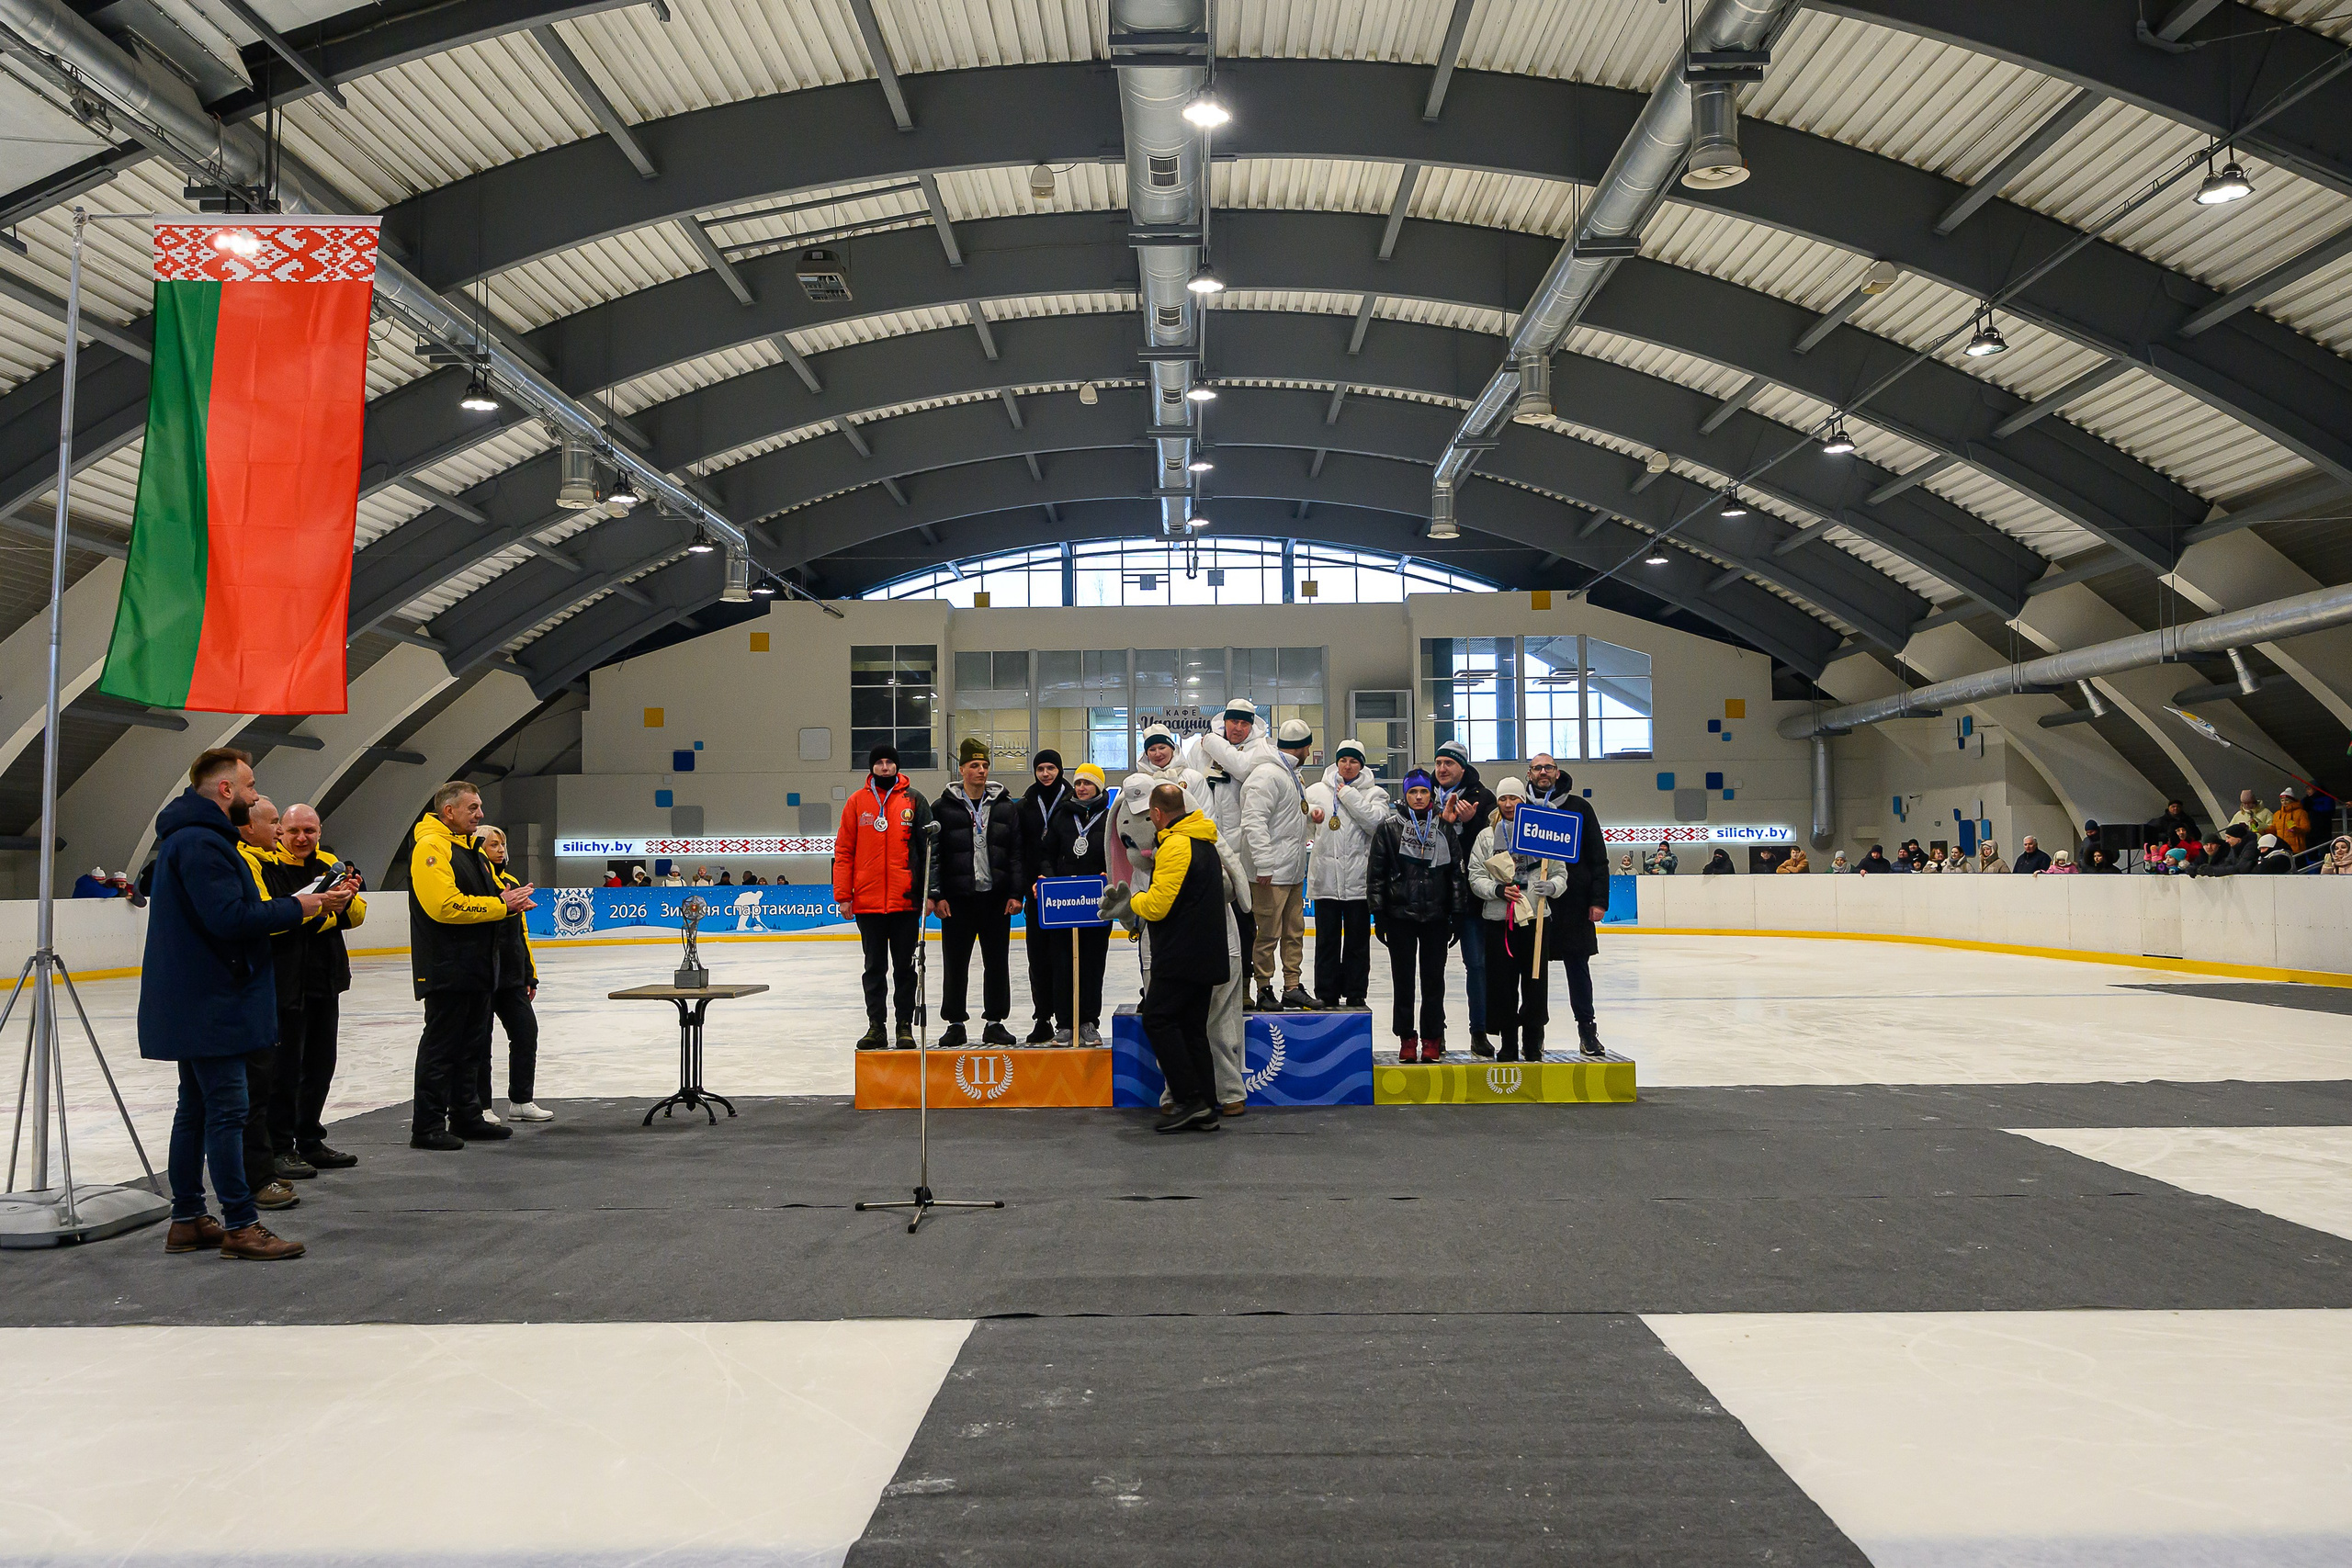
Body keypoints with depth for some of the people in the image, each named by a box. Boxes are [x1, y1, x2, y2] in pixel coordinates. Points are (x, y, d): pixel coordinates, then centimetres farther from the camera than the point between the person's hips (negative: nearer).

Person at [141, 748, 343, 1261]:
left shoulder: (190, 837, 17)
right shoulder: (202, 842, -18)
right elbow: (229, 918, -25)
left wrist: (289, 906, 5)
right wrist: (294, 907, -14)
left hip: (194, 1002, 11)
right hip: (210, 1002, -11)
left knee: (196, 1108, 15)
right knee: (226, 1111, -7)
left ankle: (188, 1220, 22)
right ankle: (240, 1226, -2)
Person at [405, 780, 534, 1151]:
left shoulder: (472, 849, 18)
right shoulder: (431, 847, -14)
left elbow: (490, 893, 22)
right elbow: (445, 905, -24)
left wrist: (510, 900, -1)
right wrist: (500, 905, -19)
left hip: (479, 967, 10)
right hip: (447, 968, -10)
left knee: (472, 1044, 15)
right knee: (441, 1046, -4)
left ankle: (467, 1117, 25)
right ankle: (427, 1127, 4)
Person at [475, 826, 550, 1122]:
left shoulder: (512, 881, 15)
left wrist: (530, 975, 20)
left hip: (512, 976, 8)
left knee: (526, 1032, 8)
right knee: (480, 1041, 2)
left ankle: (522, 1101, 18)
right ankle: (479, 1107, 12)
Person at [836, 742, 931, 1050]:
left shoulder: (914, 801, 4)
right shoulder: (857, 802, 6)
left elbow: (928, 847, 3)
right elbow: (844, 851, 5)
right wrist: (843, 895, -1)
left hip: (905, 900, -1)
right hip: (867, 901, 1)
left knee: (905, 966, 5)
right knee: (874, 967, 9)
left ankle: (905, 1026, 12)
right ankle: (876, 1026, 16)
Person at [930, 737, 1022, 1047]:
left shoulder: (1006, 806, 6)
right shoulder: (943, 807, 1)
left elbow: (1016, 852, 5)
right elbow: (933, 854, 0)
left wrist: (1016, 893, -2)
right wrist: (937, 895, -7)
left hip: (996, 898, 1)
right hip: (957, 898, -1)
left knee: (997, 963, 6)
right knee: (955, 963, 5)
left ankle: (994, 1022, 16)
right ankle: (955, 1023, 17)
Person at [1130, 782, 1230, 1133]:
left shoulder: (1175, 846, -16)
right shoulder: (1204, 842, 17)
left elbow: (1156, 906, -20)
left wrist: (1135, 900, 1)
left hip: (1180, 956, -9)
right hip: (1207, 956, 10)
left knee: (1158, 1019, -4)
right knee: (1193, 1028, 10)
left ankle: (1189, 1098, -7)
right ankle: (1205, 1110, 10)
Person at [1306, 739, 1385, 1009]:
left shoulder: (1374, 793, 5)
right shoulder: (1317, 791, 10)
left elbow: (1376, 822, -13)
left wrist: (1348, 795, -10)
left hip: (1358, 878, -1)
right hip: (1325, 877, 1)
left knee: (1358, 941, 5)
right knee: (1326, 939, 4)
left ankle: (1355, 994, 14)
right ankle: (1326, 994, 12)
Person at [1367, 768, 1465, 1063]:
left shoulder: (1444, 826, 5)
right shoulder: (1389, 826, 1)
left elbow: (1456, 871, 8)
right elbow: (1376, 872, 2)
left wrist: (1457, 912, 4)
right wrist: (1378, 913, -2)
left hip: (1436, 915, 1)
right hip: (1400, 915, -1)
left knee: (1434, 978, 4)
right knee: (1403, 978, 4)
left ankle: (1432, 1039, 13)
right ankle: (1406, 1038, 14)